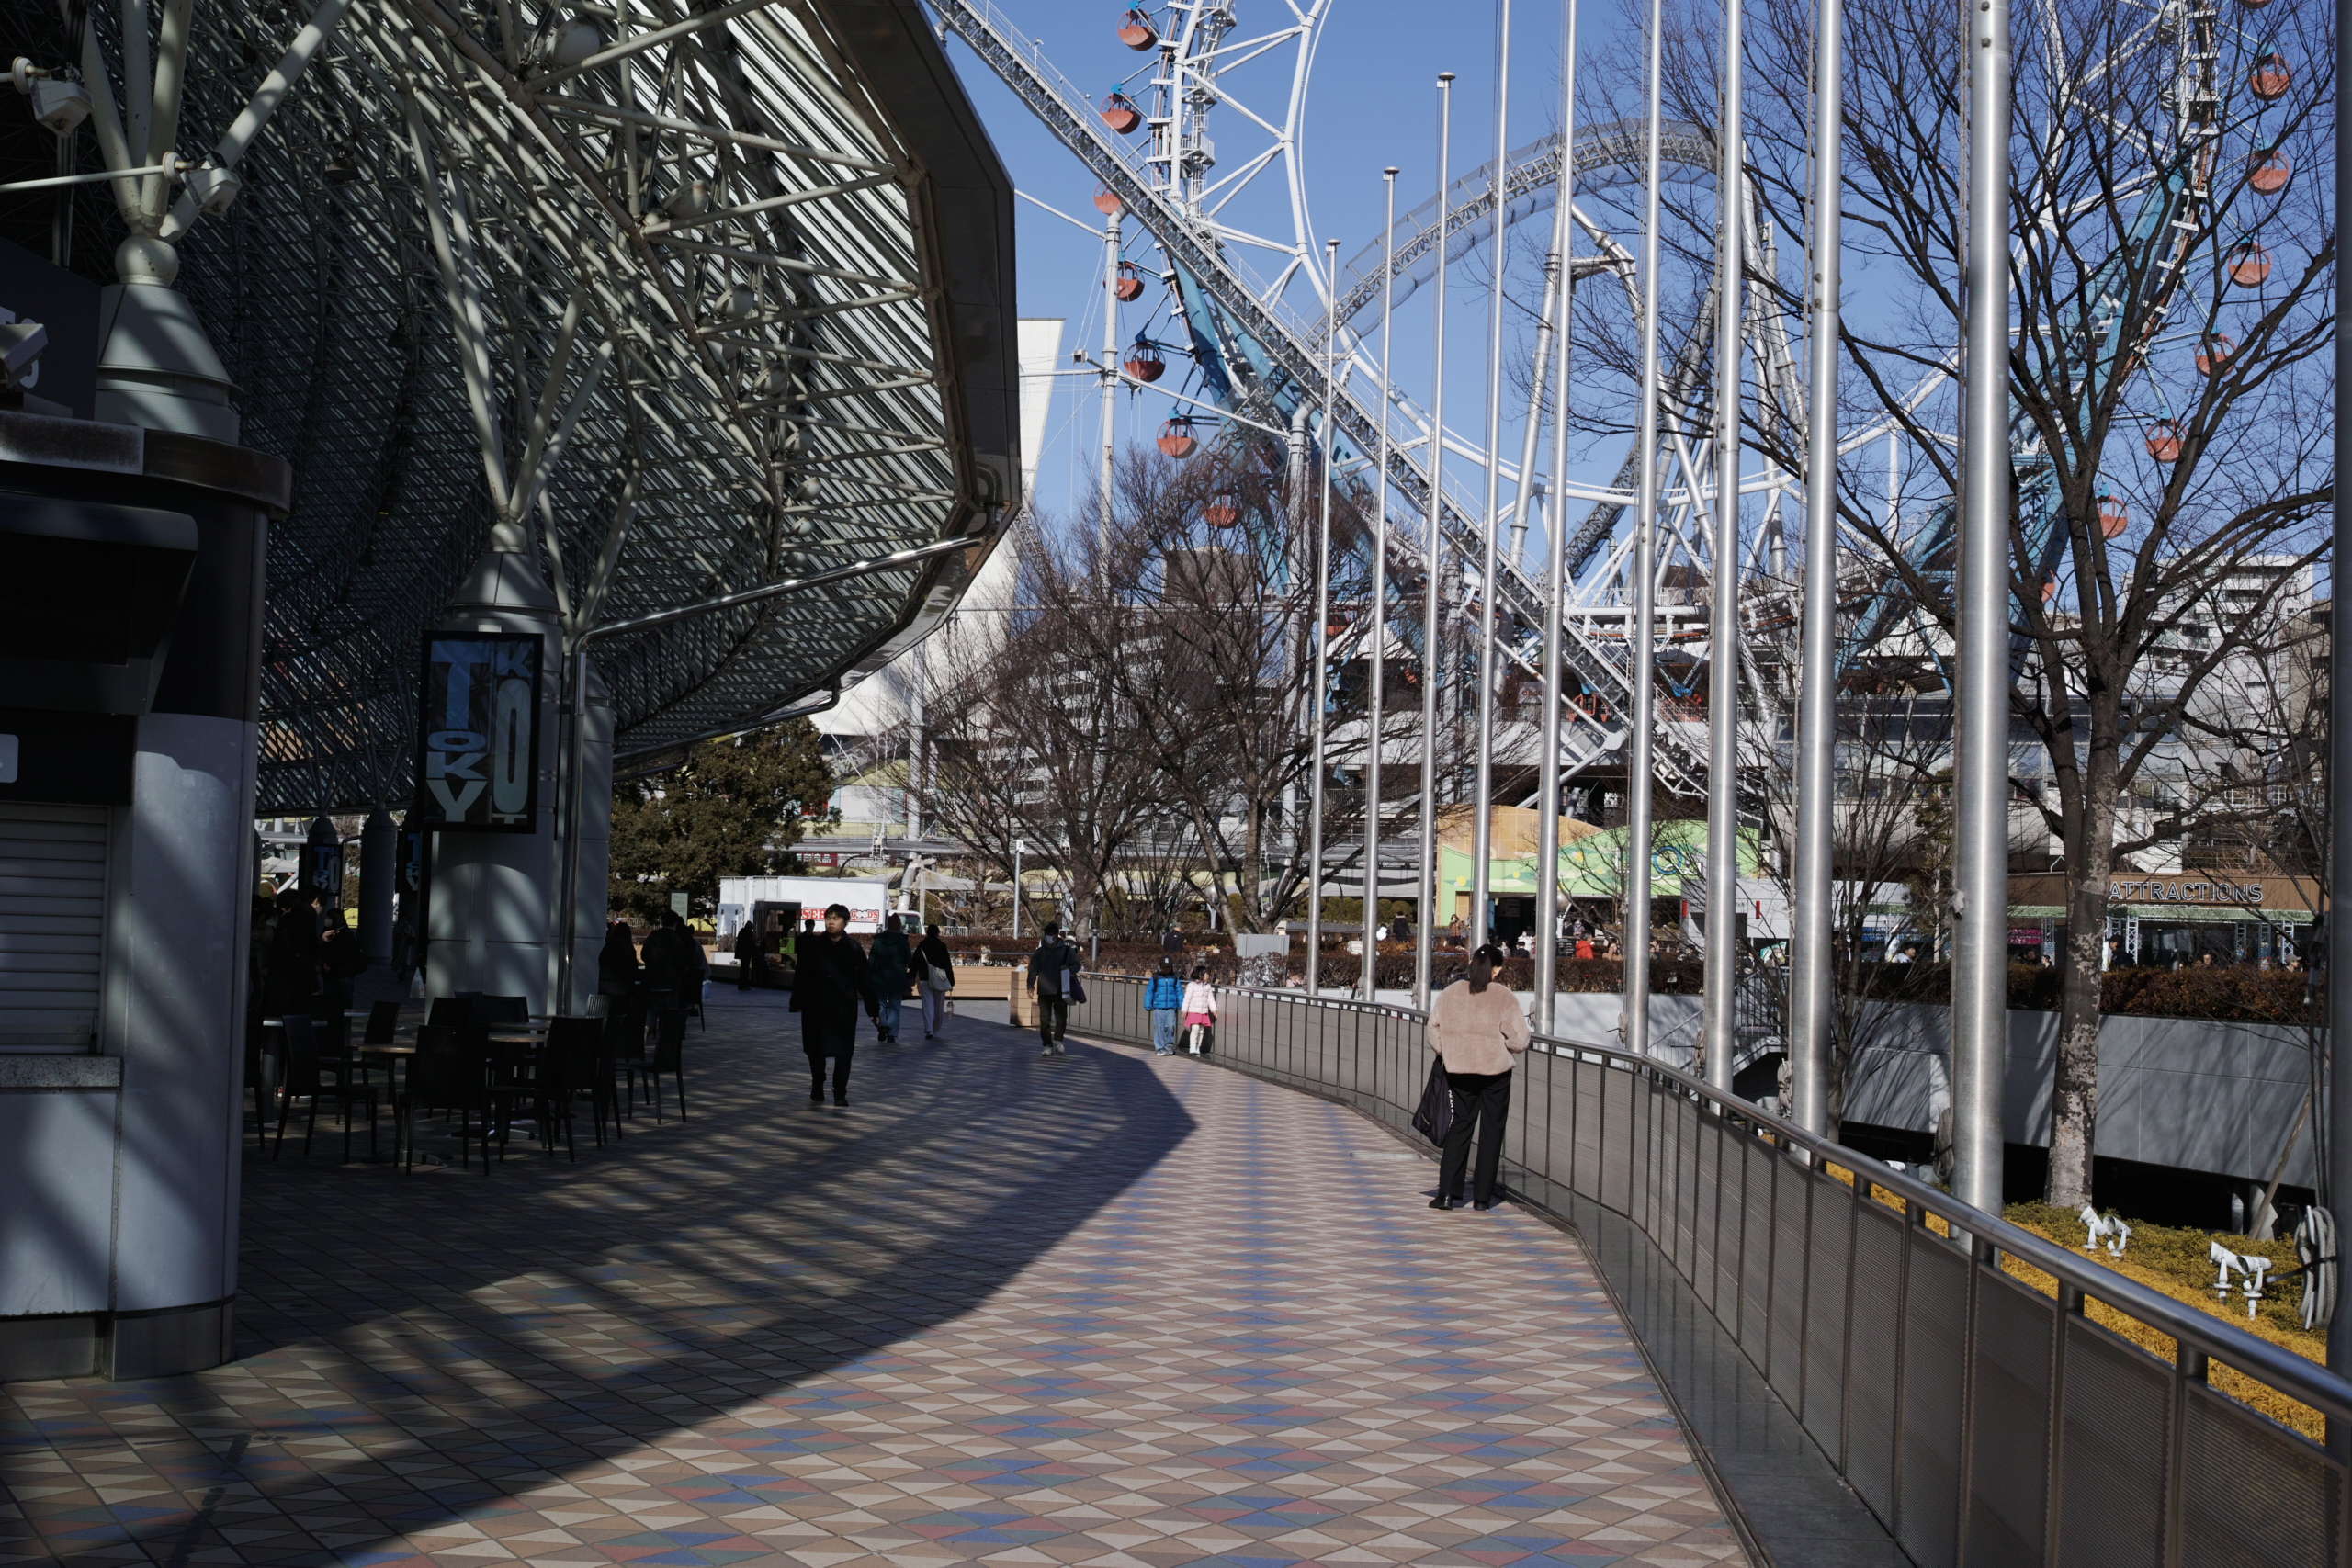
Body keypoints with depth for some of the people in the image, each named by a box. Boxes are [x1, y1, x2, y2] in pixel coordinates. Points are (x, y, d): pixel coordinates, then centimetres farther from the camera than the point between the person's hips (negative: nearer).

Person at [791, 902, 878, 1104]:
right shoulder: (812, 946, 0)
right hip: (815, 1006, 2)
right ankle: (817, 1089, 28)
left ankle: (840, 1093, 8)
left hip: (844, 1008, -2)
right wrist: (798, 1002, -2)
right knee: (815, 1050, 10)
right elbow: (801, 975, 2)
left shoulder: (853, 948, -3)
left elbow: (865, 979, -2)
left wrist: (873, 1010, -2)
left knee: (843, 1052, -2)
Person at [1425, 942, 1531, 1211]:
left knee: (1460, 1126, 11)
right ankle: (1482, 1196, 10)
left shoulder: (1449, 994, -1)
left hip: (1459, 1071, 2)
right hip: (1496, 1071, -2)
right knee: (1491, 1130, 8)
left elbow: (1434, 1030, 1)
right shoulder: (1505, 998, -10)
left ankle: (1446, 1192, 0)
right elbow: (1519, 1040, -11)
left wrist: (1447, 1055, 16)